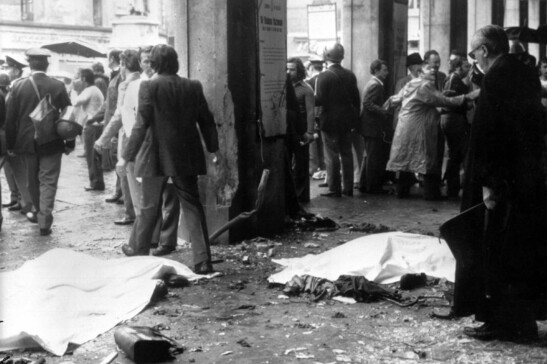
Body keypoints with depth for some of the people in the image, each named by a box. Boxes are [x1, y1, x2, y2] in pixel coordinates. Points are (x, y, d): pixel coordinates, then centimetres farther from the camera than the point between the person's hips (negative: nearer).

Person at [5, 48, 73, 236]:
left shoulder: (18, 86, -6)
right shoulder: (58, 86, -9)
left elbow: (10, 118, -4)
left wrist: (10, 145, 4)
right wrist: (70, 143, 3)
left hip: (27, 142, 2)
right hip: (52, 143, -2)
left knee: (33, 181, 20)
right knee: (48, 183, 3)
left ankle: (41, 214, 34)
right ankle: (44, 221, -3)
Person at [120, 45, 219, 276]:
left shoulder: (149, 87, -10)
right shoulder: (193, 87, 1)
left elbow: (142, 124, -12)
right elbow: (206, 121, 6)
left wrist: (127, 156, -7)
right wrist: (214, 149, 18)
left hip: (156, 156, -2)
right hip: (186, 157, 3)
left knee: (149, 207, 13)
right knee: (192, 206, 4)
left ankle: (140, 251, 29)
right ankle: (203, 260, -1)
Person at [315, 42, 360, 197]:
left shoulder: (324, 76, -13)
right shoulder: (350, 75, 3)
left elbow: (319, 100, -18)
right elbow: (356, 99, 6)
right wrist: (355, 118, 14)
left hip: (330, 121, -5)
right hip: (347, 121, 5)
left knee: (332, 156, 0)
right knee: (347, 154, 11)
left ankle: (334, 189, 3)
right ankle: (348, 187, 16)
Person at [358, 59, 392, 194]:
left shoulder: (374, 84, 17)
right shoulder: (375, 85, -15)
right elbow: (368, 104, -25)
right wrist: (385, 112, -29)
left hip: (370, 127, 11)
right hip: (374, 127, -11)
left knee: (370, 158, 16)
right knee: (375, 159, -3)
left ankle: (364, 185, 23)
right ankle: (372, 187, 4)